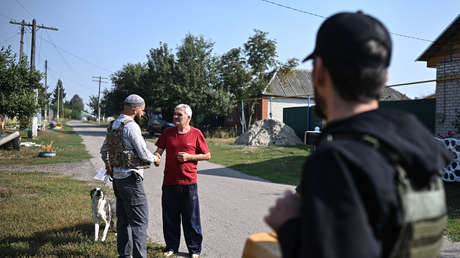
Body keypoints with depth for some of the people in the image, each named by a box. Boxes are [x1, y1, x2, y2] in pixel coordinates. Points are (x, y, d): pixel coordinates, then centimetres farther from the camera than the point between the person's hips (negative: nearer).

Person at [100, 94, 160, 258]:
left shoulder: (112, 125, 11)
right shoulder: (131, 126, -16)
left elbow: (104, 151, 23)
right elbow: (143, 153, -16)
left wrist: (109, 165, 39)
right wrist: (155, 159, 4)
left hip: (117, 177, 9)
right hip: (130, 178, -9)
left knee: (123, 219, 16)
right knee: (139, 221, -5)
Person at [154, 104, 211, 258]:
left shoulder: (196, 134, -2)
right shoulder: (168, 133, 6)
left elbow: (207, 155, 2)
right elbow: (159, 150, 11)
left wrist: (189, 156, -10)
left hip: (188, 183, -3)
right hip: (169, 182, 3)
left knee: (191, 218, 6)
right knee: (170, 217, 12)